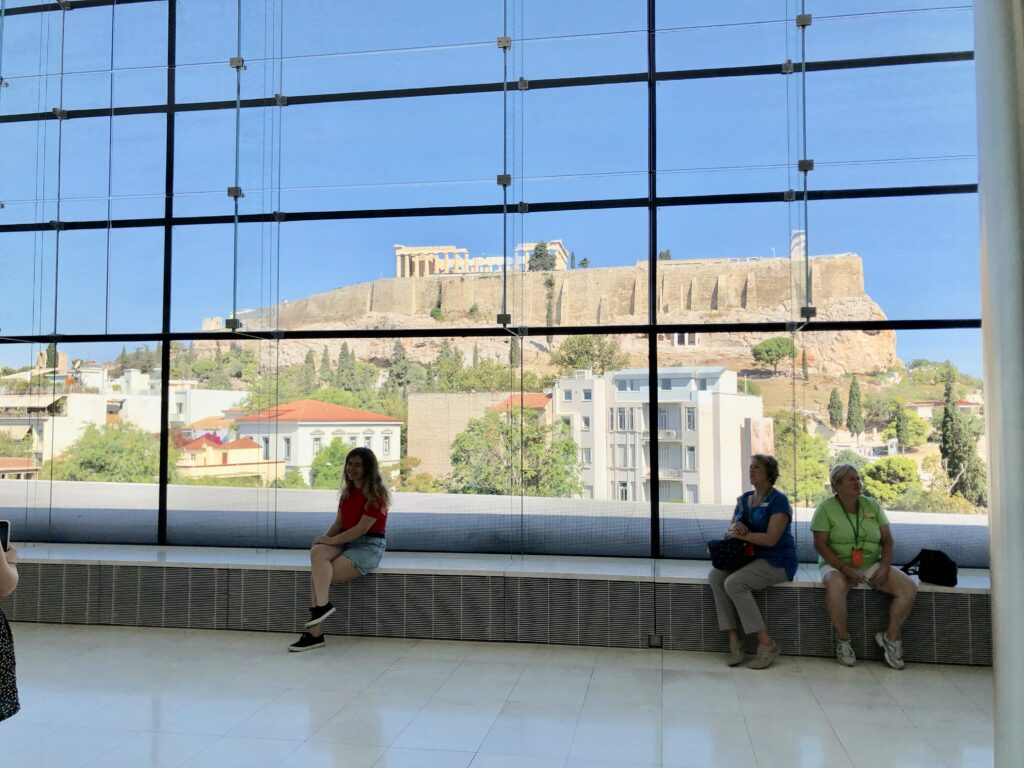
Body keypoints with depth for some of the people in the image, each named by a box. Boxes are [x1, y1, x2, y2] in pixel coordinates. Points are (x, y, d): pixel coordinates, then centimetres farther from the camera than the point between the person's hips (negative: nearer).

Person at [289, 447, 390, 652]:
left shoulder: (376, 494, -11)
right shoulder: (348, 491, 14)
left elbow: (362, 529, -17)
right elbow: (339, 523, 13)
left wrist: (330, 541, -15)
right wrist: (325, 539, -6)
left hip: (369, 546, -6)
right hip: (345, 543, 6)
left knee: (316, 575, -23)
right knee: (317, 552, -25)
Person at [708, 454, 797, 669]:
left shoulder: (778, 500, -9)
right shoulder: (744, 499, 13)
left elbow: (771, 539, -20)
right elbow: (729, 532, 11)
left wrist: (741, 533, -13)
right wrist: (733, 528, -13)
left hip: (777, 561, -7)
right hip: (750, 557, 7)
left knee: (734, 583, -29)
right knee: (715, 576, -20)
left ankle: (767, 644, -18)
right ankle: (734, 639, -19)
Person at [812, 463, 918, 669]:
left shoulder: (872, 505, 6)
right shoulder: (826, 508, -7)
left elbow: (888, 540, 7)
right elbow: (820, 544, -12)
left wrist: (885, 566, -11)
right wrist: (845, 569, -22)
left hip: (872, 565, 5)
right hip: (837, 565, -4)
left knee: (909, 587, -18)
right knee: (836, 585, -38)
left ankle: (891, 637, 1)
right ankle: (843, 640, -15)